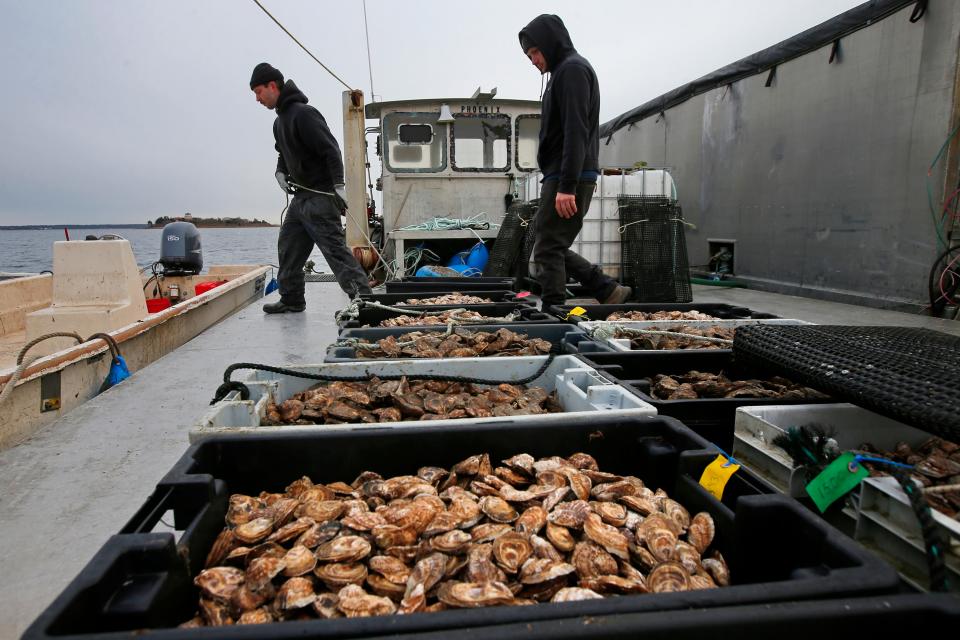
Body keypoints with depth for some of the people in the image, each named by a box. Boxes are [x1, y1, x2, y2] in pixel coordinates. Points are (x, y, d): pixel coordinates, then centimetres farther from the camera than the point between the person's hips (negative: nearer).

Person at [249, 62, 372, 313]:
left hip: (320, 196, -10)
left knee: (334, 248, -14)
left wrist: (338, 185, -26)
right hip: (301, 196, 10)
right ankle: (291, 299, 23)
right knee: (288, 246, 13)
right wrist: (281, 171, 10)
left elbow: (330, 149, -19)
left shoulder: (304, 114, -12)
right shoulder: (280, 121, 18)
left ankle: (363, 297, -12)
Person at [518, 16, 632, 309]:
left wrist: (567, 186, -23)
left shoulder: (572, 69, -6)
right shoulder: (565, 71, 24)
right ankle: (609, 291, 15)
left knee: (547, 250, -8)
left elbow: (576, 132, -17)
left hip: (569, 178, -10)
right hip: (562, 179, 10)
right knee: (553, 248, 12)